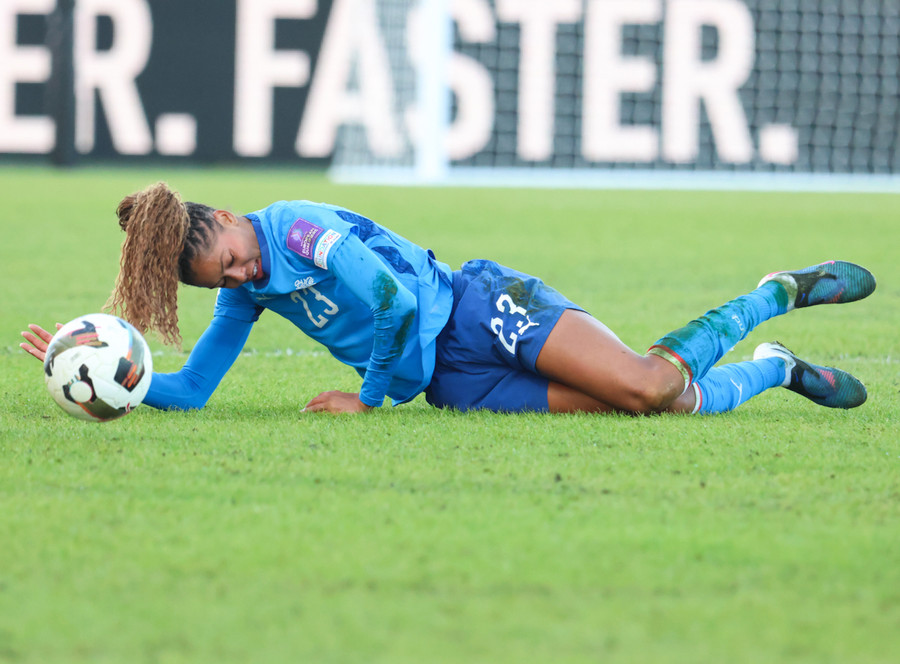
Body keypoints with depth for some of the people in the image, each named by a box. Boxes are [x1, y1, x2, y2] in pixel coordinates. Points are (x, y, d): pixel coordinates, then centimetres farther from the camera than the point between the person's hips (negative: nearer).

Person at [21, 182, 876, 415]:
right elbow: (190, 390, 13)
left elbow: (398, 305, -19)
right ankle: (771, 368, 11)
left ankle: (778, 294, 4)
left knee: (649, 384, -22)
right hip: (458, 384, 6)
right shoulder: (246, 293, 10)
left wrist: (371, 402, -8)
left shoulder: (298, 229, -14)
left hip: (481, 310, -6)